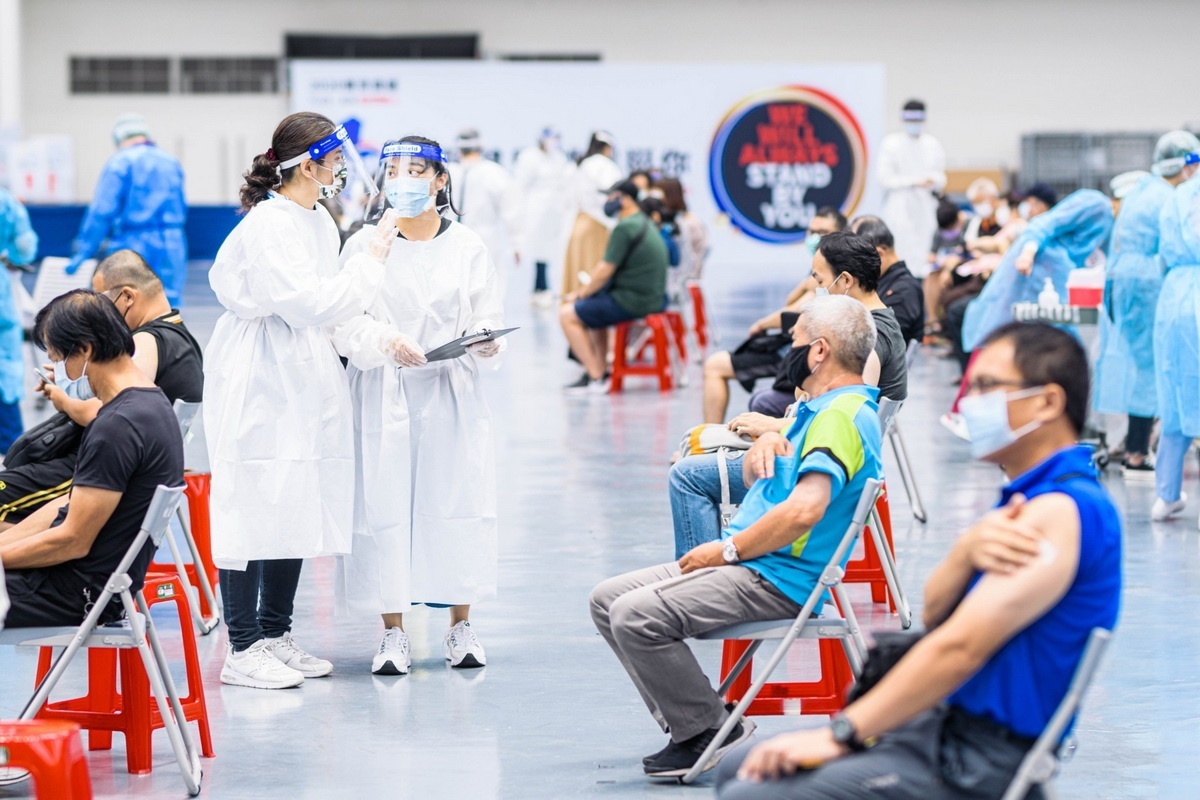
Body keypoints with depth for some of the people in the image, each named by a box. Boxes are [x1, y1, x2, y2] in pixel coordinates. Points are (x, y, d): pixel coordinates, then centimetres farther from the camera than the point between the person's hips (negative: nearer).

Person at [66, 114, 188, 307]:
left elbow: (102, 211, -10)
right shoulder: (172, 162, 10)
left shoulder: (120, 162, -6)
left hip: (133, 246, -4)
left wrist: (85, 250, -7)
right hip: (171, 247, 4)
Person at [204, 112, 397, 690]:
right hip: (258, 378, -9)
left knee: (299, 504, 11)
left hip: (303, 377, 9)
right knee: (254, 503, -7)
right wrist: (371, 260, -15)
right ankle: (243, 649, -4)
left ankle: (276, 635, 20)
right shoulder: (266, 225, -16)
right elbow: (305, 302, -21)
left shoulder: (319, 221, 12)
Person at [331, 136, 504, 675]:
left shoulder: (467, 246, 6)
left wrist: (486, 343, -16)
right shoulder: (364, 245, 2)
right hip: (384, 395, -1)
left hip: (453, 393, 1)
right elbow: (344, 322, -5)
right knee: (384, 504, -3)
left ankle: (461, 629, 15)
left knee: (457, 501, 2)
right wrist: (386, 341, -22)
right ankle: (393, 635, 8)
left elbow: (488, 318, 5)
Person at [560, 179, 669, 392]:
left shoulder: (625, 228, -17)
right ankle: (600, 370, 27)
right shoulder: (644, 223, 15)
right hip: (652, 299, 10)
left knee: (567, 314, -3)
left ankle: (595, 377, -4)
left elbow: (605, 272, -17)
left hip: (631, 302, -10)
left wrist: (580, 294, -3)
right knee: (592, 307, 31)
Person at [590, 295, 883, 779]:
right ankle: (685, 721, 2)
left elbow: (804, 510, -28)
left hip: (776, 579, -11)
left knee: (634, 616, -25)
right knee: (607, 600, 5)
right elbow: (754, 479, 28)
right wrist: (764, 444, 4)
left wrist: (726, 550, -17)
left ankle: (707, 732, -11)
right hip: (749, 566, 11)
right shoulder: (822, 408, 19)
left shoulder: (843, 415, -15)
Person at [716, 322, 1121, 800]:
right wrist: (969, 550, -14)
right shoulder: (1031, 495, 16)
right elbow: (934, 614, 9)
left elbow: (958, 648, -23)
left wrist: (840, 734, -19)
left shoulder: (1061, 512, -18)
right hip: (944, 724, 10)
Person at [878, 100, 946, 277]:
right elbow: (885, 178, -5)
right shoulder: (891, 143, -1)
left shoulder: (933, 144, 9)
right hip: (899, 207, -3)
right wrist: (914, 181, -11)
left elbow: (941, 177, 14)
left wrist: (934, 182, -9)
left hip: (925, 208, 3)